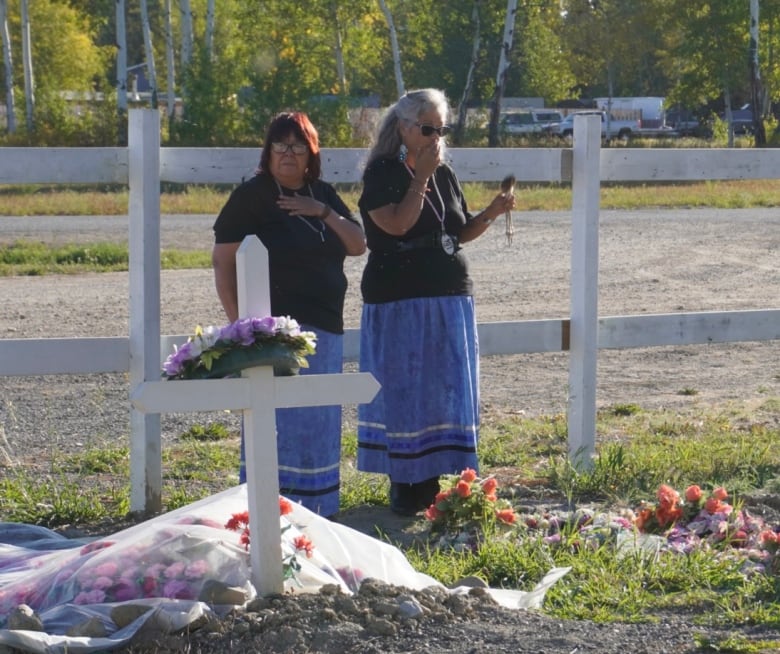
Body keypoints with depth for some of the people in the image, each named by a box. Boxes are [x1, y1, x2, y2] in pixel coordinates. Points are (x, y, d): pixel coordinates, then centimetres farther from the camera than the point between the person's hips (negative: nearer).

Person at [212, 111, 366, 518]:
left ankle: (314, 509, 20)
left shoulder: (323, 195, 14)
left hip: (324, 328, 6)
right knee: (276, 421, -8)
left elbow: (358, 245, 8)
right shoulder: (252, 195, -4)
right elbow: (223, 261, -7)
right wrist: (238, 321, -12)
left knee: (319, 424, 10)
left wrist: (324, 213, -8)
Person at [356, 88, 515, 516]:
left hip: (450, 299, 7)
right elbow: (396, 224, -20)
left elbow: (461, 232, 18)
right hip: (400, 301, -7)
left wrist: (491, 214, 0)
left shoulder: (444, 175, 14)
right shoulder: (382, 173, -6)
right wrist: (421, 177, -17)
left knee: (447, 392, 5)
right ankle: (404, 486, 4)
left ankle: (430, 482, 12)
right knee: (404, 391, -3)